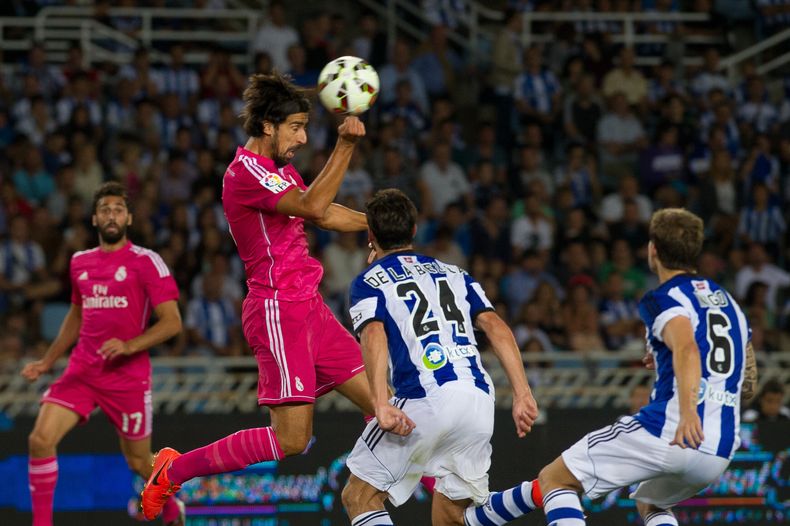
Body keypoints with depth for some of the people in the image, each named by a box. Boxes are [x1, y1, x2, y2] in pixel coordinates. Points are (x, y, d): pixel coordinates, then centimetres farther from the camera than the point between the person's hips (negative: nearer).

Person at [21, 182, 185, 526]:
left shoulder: (146, 262, -6)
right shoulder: (80, 262, 11)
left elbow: (172, 322, -10)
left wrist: (128, 346, -23)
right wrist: (47, 362, 23)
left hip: (128, 376, -4)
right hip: (82, 370, 4)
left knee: (138, 461, 8)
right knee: (40, 439, -15)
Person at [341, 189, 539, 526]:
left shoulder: (369, 282, 12)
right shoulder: (454, 274, 26)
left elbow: (374, 337, -8)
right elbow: (496, 328, 12)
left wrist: (381, 406, -19)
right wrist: (522, 395, 6)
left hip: (425, 400, -5)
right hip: (479, 401, 5)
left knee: (360, 496, 7)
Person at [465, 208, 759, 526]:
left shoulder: (663, 300, 0)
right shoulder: (729, 304, 23)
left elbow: (687, 348, -22)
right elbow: (748, 386, 30)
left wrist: (688, 412, -39)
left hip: (667, 433, -7)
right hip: (720, 455, 7)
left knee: (554, 479, 5)